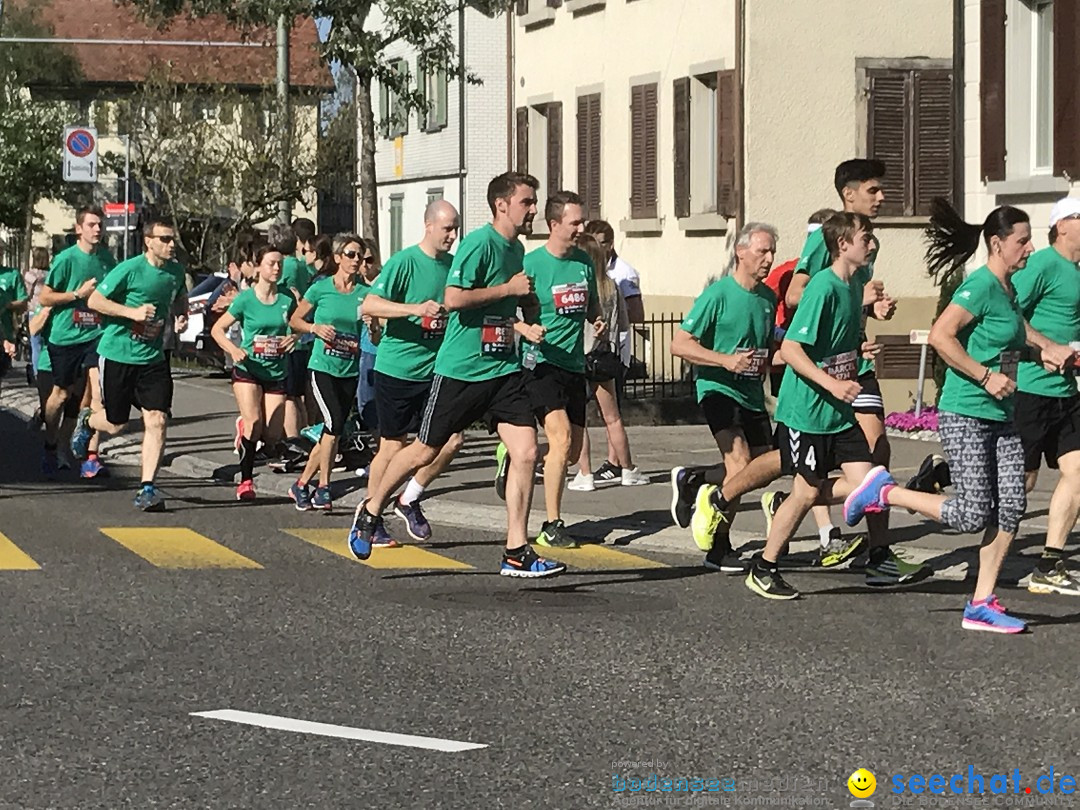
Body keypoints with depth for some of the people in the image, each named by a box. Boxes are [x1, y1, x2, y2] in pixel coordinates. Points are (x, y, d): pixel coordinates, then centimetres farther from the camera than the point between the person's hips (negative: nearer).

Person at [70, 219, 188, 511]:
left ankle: (147, 489, -7)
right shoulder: (130, 269, -14)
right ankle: (87, 420, 44)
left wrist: (179, 314, 4)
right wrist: (132, 312, -21)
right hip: (117, 354, -4)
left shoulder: (176, 271, 4)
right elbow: (94, 300, -11)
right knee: (115, 424, 7)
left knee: (157, 420, -11)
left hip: (152, 358, 4)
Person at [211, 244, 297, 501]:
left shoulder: (286, 300, 1)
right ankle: (246, 480, -8)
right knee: (253, 424, -19)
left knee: (272, 435, -1)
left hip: (276, 373, 3)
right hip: (247, 369, -3)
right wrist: (233, 349, -19)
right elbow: (217, 329, -1)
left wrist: (294, 337, -8)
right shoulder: (246, 299, -6)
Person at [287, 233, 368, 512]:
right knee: (334, 425, -17)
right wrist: (315, 327, -12)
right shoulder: (321, 288, -4)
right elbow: (294, 320, 6)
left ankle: (303, 483, 19)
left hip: (350, 371, 4)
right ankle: (323, 489, -8)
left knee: (331, 432, 6)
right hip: (323, 366, -4)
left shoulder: (364, 292, 3)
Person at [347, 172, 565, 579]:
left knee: (525, 450, -7)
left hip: (504, 368, 7)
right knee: (425, 451, 5)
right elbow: (453, 298, -24)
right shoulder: (479, 243, -14)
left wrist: (523, 327, 12)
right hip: (461, 368, -7)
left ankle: (516, 553, -2)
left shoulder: (516, 249, 13)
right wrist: (509, 288, -18)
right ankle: (371, 510, 30)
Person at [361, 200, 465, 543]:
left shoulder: (454, 264, 8)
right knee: (393, 447, 2)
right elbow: (369, 305, -20)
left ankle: (409, 500, 17)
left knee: (452, 440, -5)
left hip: (435, 369, 5)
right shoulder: (405, 262, -11)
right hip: (397, 369, -5)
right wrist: (416, 309, -29)